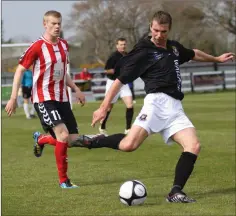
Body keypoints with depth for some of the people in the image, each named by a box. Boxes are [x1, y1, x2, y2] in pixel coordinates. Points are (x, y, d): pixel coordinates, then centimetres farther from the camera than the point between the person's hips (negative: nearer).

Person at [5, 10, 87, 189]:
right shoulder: (37, 47, -13)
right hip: (44, 98, -7)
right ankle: (63, 180, -9)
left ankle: (41, 139, 34)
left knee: (73, 139, 2)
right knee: (63, 134, -22)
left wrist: (76, 90, 11)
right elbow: (20, 70, -8)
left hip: (62, 98, 7)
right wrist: (13, 98, -12)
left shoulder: (64, 45, 8)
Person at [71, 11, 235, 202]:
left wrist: (216, 59, 54)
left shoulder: (174, 47, 19)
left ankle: (175, 193, -11)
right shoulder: (143, 52, -2)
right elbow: (120, 80, -3)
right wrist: (104, 108, -7)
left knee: (194, 146, -14)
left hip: (175, 108, 7)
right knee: (129, 144, -26)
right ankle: (92, 142, -2)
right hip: (157, 102, -7)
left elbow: (194, 54, 42)